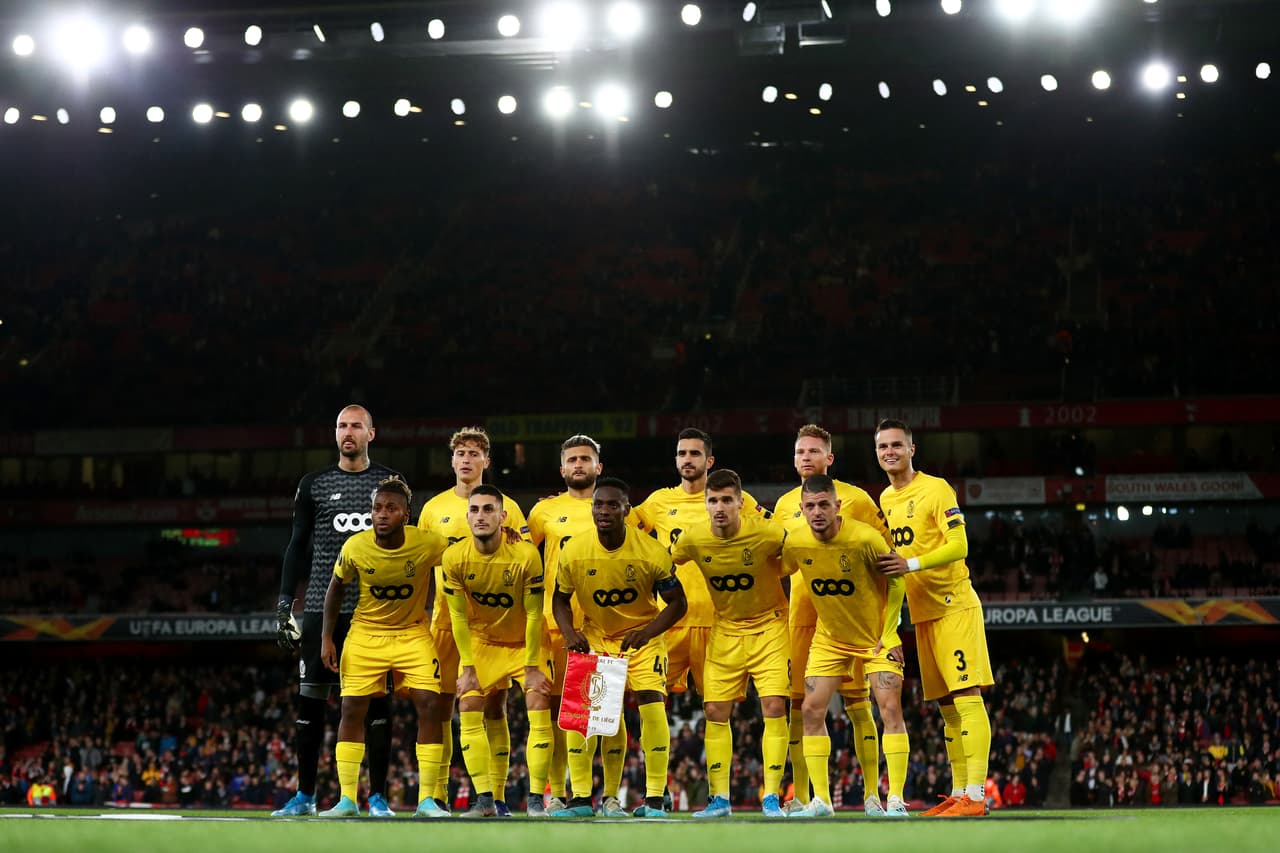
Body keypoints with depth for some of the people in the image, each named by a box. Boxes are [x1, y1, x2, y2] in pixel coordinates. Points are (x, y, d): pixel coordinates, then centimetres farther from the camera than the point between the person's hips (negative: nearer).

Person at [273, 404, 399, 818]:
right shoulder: (314, 484, 8)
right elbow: (298, 546, 8)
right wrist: (284, 603, 1)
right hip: (322, 607, 1)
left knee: (377, 702, -1)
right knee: (311, 700, 2)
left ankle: (378, 797, 6)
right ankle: (305, 795, 11)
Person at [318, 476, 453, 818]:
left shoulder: (429, 544, -20)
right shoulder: (355, 547, -16)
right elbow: (336, 588, 2)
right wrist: (327, 638, 0)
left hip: (413, 633, -1)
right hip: (365, 634, 1)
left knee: (429, 706, -11)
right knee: (352, 709, -4)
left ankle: (428, 801, -2)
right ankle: (347, 800, 5)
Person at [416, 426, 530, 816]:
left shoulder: (506, 507, 5)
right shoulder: (433, 508, 10)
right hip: (446, 619, 2)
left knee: (494, 707, -2)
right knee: (440, 706, 0)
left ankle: (497, 796, 2)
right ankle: (437, 795, 6)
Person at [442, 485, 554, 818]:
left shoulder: (526, 555, -24)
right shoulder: (454, 558, -17)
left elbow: (534, 615, -17)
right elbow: (459, 617, -9)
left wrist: (531, 667, -14)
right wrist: (468, 668, -10)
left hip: (525, 643, -2)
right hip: (481, 643, 2)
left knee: (540, 711, -14)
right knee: (469, 713, -10)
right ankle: (485, 800, -5)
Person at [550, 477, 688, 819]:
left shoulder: (652, 552, -20)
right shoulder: (573, 552, -15)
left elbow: (677, 603, -11)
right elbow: (560, 599, 1)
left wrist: (646, 633, -27)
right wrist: (569, 633, -19)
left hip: (642, 637, -2)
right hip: (594, 637, 2)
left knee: (652, 706, -16)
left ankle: (654, 800, -6)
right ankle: (581, 799, 5)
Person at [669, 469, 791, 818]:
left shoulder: (766, 533, -22)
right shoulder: (693, 539, -14)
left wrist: (771, 574, -5)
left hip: (769, 625, -3)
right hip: (725, 629, 3)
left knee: (774, 707, -12)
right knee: (715, 711, 0)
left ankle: (771, 798, -2)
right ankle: (719, 799, 10)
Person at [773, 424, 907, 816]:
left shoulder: (854, 498, 0)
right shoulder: (784, 506, 10)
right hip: (803, 616, 3)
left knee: (858, 703, -2)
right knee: (800, 705, 1)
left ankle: (871, 793, 5)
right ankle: (801, 797, 7)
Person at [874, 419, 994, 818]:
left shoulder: (935, 489, -10)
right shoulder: (885, 499, 14)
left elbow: (959, 547, -18)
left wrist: (910, 564, -27)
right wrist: (884, 565, 5)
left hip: (954, 605, -8)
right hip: (922, 612, 8)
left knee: (966, 696, -11)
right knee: (946, 705, 10)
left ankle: (975, 795, -15)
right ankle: (958, 793, 15)